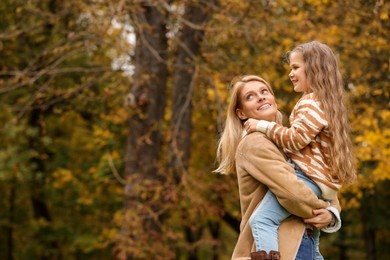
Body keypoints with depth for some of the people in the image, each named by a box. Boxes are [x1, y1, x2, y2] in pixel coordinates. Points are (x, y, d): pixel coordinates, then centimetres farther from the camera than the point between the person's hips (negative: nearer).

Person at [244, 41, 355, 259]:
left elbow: (296, 139, -18)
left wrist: (263, 126, -11)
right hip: (320, 179, 11)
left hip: (306, 176, -11)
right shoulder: (325, 102, 23)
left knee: (262, 220, -27)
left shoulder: (313, 103, -10)